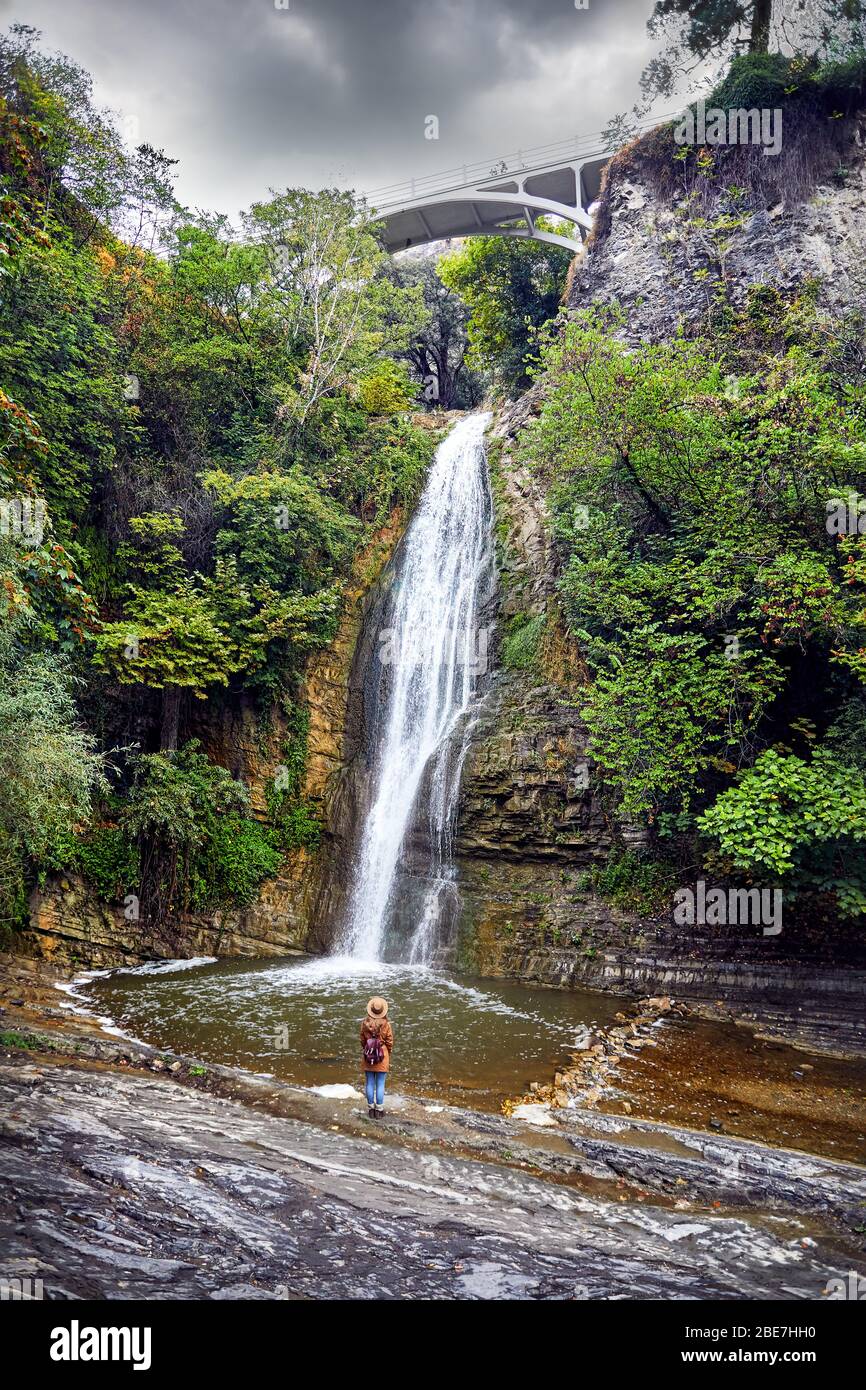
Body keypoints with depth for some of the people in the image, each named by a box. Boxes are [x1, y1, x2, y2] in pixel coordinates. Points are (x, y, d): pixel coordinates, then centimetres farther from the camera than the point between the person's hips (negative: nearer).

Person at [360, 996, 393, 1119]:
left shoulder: (365, 1023, -9)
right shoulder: (386, 1025, -14)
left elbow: (362, 1040, 2)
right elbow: (390, 1042, -6)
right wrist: (389, 1056, 10)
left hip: (368, 1056, 2)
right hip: (382, 1057, -2)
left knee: (370, 1083, 12)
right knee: (380, 1084, 7)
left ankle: (371, 1108, 21)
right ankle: (379, 1110, 13)